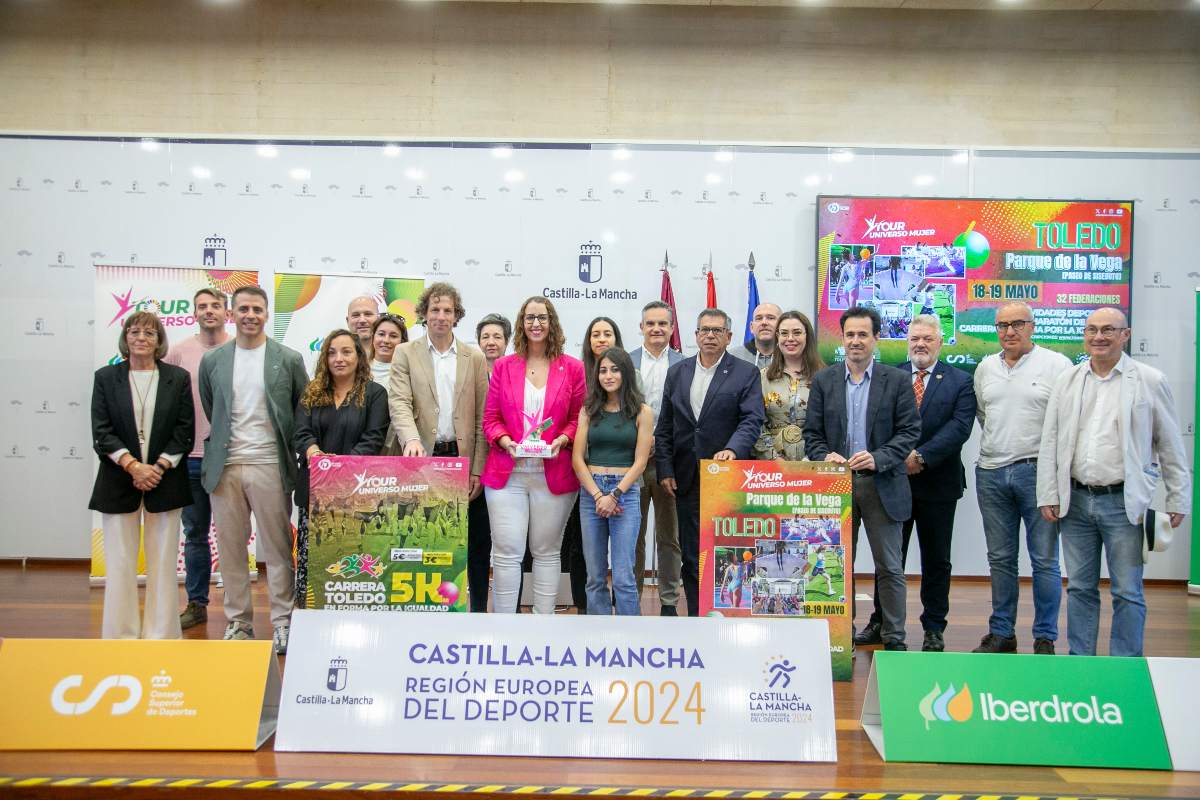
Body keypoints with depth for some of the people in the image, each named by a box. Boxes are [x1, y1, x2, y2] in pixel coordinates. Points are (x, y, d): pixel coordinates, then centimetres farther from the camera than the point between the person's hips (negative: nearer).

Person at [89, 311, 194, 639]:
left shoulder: (178, 378, 6)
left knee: (162, 562, 3)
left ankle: (160, 635, 11)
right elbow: (101, 431, 0)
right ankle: (122, 635, 11)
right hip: (118, 482, 0)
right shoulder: (106, 377, 6)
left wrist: (158, 467, -9)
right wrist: (133, 465, -12)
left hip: (165, 482, 0)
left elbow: (185, 431, 2)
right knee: (120, 563, 2)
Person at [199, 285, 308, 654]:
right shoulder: (212, 361, 8)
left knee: (278, 549, 2)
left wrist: (289, 449, 5)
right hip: (225, 467, 2)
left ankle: (283, 622, 11)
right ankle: (238, 622, 18)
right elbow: (209, 411, 18)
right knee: (231, 551, 7)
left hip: (270, 466, -2)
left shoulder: (289, 359, 2)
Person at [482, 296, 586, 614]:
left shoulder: (572, 368, 4)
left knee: (547, 552, 8)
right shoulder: (503, 366, 8)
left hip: (554, 474, 0)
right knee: (506, 551, -1)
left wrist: (561, 440, -11)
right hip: (507, 473, 1)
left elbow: (579, 419, 7)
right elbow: (490, 418, 8)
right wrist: (506, 442, -10)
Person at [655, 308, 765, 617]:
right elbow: (664, 426, 11)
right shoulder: (677, 372, 11)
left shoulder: (746, 373, 0)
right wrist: (665, 469, 3)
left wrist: (732, 449, -27)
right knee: (691, 555, 8)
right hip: (687, 479, 4)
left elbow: (752, 420, -9)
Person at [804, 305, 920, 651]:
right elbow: (812, 433, 6)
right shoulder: (823, 380, 6)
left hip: (882, 485, -2)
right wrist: (825, 457, -14)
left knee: (889, 567, 4)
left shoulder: (897, 380, 1)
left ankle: (894, 638, 15)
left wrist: (878, 458, -17)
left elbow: (909, 431, -3)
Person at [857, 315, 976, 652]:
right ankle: (881, 622, 21)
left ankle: (934, 628, 21)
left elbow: (959, 427, -10)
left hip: (938, 483, -1)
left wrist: (922, 457, -20)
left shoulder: (960, 382, 1)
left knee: (936, 560, 9)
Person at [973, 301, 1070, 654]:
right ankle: (1001, 633, 21)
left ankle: (1045, 638, 11)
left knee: (1045, 560, 1)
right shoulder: (985, 367, 11)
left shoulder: (1056, 364, -4)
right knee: (1000, 559, 11)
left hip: (1038, 471, -4)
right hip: (991, 474, 5)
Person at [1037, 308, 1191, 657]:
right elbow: (1049, 443, 7)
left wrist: (1178, 501, 1)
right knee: (1080, 588, 11)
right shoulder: (1067, 380, 7)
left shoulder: (1150, 381, -1)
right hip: (1075, 500, 3)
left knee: (1128, 592, 3)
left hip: (1125, 502, -3)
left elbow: (1171, 447, 2)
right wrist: (1048, 495, 3)